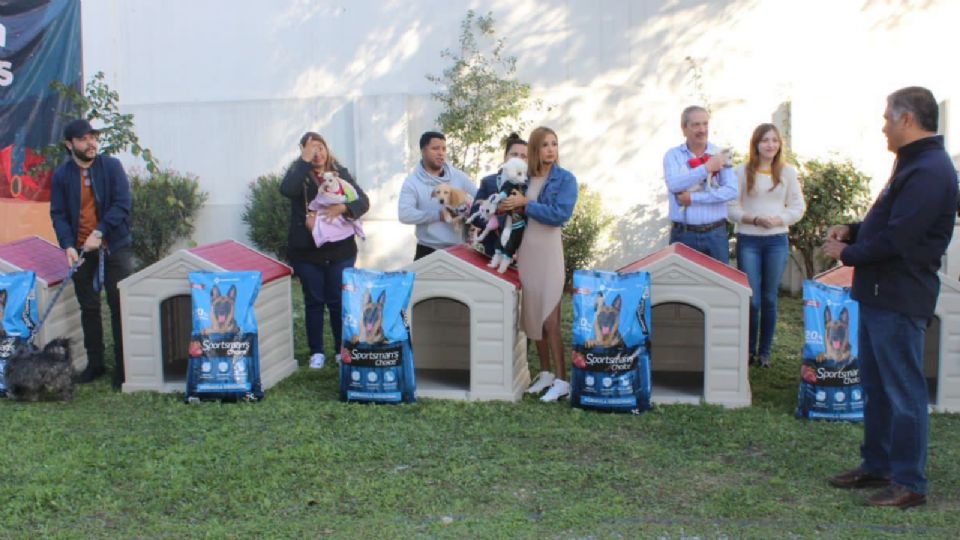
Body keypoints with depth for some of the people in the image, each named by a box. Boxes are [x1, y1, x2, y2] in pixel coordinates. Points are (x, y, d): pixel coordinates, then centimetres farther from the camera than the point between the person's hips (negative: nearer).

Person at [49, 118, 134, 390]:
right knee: (89, 308, 10)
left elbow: (123, 204, -10)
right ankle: (95, 363, 23)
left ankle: (123, 367, 6)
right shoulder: (61, 175, 2)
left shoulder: (112, 166, -3)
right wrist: (68, 246, -15)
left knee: (120, 307, -2)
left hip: (115, 247, -2)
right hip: (82, 251, 3)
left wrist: (99, 232, -19)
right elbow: (58, 214, 0)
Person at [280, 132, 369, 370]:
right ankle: (316, 352, 17)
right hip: (306, 250, -1)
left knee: (339, 301, 5)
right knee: (314, 301, 7)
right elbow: (287, 190, -22)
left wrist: (342, 207, -22)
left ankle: (343, 350, 18)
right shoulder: (298, 172, 1)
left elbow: (363, 201, -3)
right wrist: (305, 161, -19)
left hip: (340, 249, 1)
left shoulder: (340, 172, 6)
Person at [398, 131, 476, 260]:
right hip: (428, 250, -3)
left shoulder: (458, 176, 4)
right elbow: (405, 214, -18)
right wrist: (438, 215, -20)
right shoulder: (412, 182, -6)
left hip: (458, 249, 3)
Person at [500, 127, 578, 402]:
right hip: (525, 249, 5)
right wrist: (508, 207, -7)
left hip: (549, 249, -5)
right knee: (533, 314, 10)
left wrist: (525, 204, -15)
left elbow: (560, 214, -17)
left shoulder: (565, 179, -5)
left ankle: (561, 381, 3)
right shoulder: (524, 177, 7)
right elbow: (511, 208, 13)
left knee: (550, 318, -5)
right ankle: (545, 372, 23)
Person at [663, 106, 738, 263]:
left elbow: (732, 190, -8)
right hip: (683, 234, -1)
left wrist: (694, 198, -13)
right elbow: (674, 185, -16)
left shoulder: (720, 155, 5)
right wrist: (707, 167, -18)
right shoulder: (673, 155, 2)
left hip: (715, 234, 1)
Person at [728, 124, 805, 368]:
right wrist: (754, 219, -17)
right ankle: (748, 350, 16)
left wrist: (779, 219, -12)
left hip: (777, 240, 2)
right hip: (748, 240, -2)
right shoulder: (743, 172, 0)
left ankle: (764, 352, 19)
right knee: (751, 299, -2)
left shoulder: (788, 172, 5)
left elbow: (798, 207, 6)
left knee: (769, 298, 7)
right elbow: (731, 208, -2)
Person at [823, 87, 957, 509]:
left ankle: (909, 483, 8)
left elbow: (896, 239, -24)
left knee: (903, 390, -2)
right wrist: (852, 231, 5)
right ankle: (877, 466, 30)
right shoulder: (913, 163, 16)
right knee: (875, 384, 17)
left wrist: (846, 253, -11)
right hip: (880, 293, 11)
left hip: (899, 298, -11)